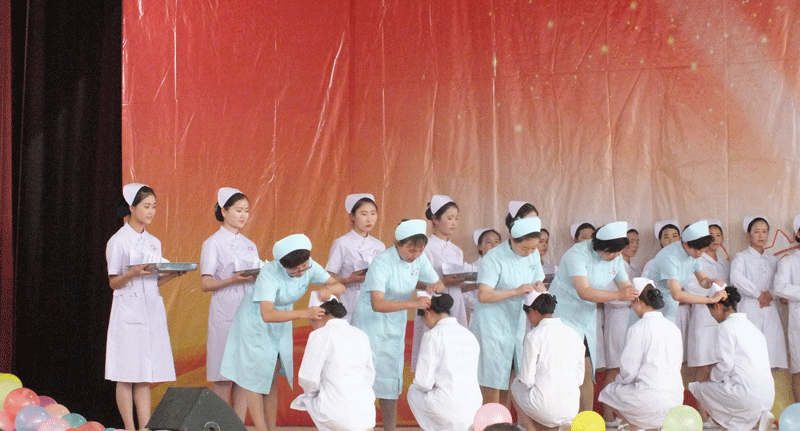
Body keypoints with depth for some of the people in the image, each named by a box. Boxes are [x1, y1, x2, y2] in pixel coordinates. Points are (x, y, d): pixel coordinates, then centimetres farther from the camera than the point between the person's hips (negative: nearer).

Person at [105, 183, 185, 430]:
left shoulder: (154, 243, 14)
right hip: (129, 312, -6)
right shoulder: (119, 241, -3)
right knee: (127, 375, -3)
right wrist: (132, 273, -21)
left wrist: (175, 273, -2)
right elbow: (113, 283, -3)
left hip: (153, 310, 6)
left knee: (146, 376, 5)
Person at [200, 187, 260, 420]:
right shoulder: (213, 243, 1)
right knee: (223, 376, -5)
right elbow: (205, 284, -6)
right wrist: (233, 280, -20)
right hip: (225, 313, -5)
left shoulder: (250, 245, 18)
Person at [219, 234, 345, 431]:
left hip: (281, 324, 5)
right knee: (255, 378, -2)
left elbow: (340, 287, -13)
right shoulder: (270, 273, -35)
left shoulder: (310, 266, -19)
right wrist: (304, 313, -53)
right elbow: (267, 315, -44)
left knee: (272, 379, 10)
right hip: (256, 323, -5)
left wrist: (328, 289, -37)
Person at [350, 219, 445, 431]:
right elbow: (377, 304, -33)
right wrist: (413, 303, -41)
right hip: (372, 323, -6)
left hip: (395, 325, 6)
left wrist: (435, 286, -17)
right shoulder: (382, 262, -24)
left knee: (391, 381, 10)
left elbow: (438, 284, 7)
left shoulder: (420, 258, -6)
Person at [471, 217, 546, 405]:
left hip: (518, 325, 6)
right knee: (492, 383, -2)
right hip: (493, 325, -6)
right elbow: (483, 295, -23)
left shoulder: (533, 254, 4)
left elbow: (537, 281, 16)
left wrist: (539, 287, -8)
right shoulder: (494, 258, -16)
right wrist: (516, 292, -26)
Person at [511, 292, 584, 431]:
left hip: (546, 409, -6)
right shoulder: (573, 334, 6)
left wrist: (519, 379, 11)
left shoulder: (534, 336, -11)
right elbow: (579, 379, 9)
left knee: (516, 385, 24)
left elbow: (527, 380, -10)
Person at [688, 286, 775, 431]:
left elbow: (725, 365, -11)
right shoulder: (751, 326, 20)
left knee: (695, 388, 6)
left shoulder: (727, 327, -6)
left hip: (748, 395, -9)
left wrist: (710, 378, 8)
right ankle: (759, 416, 7)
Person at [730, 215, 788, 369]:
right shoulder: (741, 257, 4)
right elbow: (736, 278, -13)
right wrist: (758, 294, -11)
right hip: (749, 308, -4)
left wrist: (770, 293, -8)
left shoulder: (772, 260, 19)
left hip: (769, 308, 4)